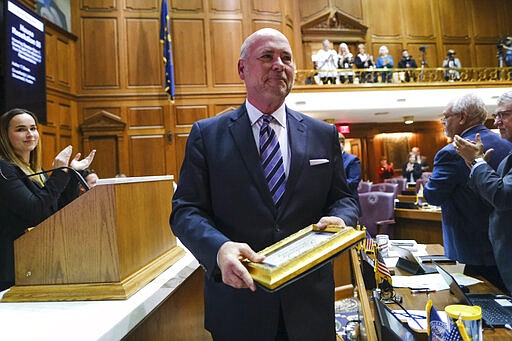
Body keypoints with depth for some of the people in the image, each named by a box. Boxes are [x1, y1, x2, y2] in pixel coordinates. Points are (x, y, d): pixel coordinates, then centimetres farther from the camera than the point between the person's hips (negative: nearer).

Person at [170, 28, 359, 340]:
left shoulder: (324, 135, 4)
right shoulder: (207, 134, -3)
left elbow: (344, 197, 8)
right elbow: (186, 210, -7)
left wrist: (340, 220, -15)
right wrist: (219, 248, -26)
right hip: (238, 295, -1)